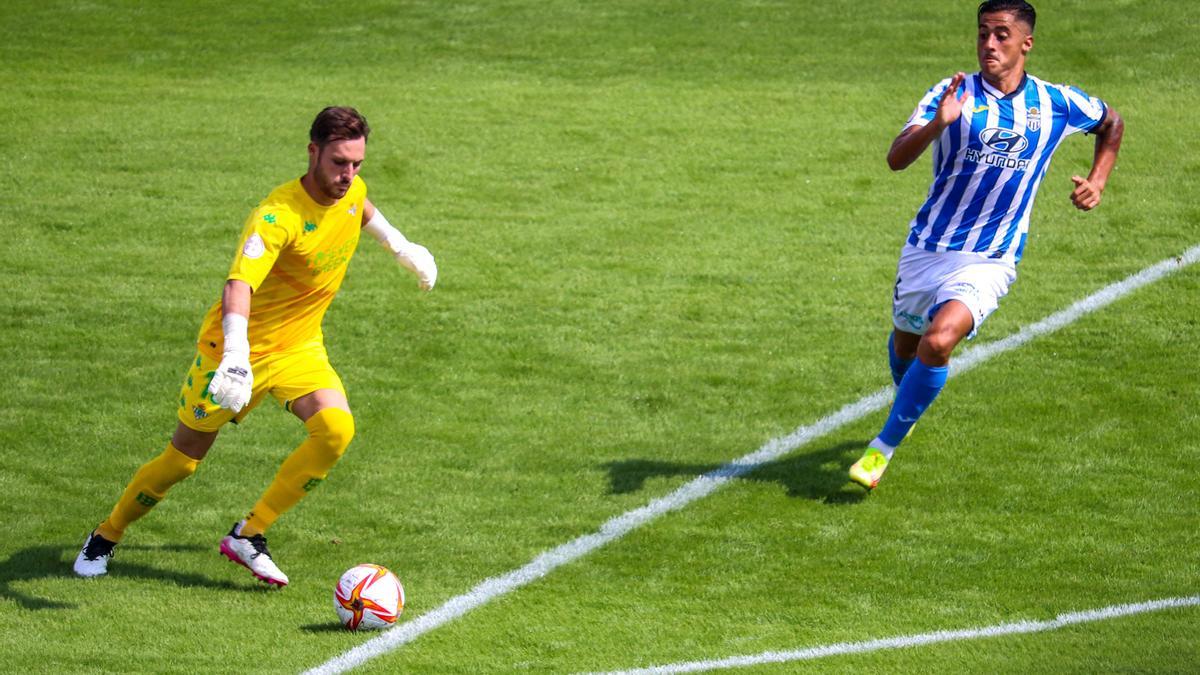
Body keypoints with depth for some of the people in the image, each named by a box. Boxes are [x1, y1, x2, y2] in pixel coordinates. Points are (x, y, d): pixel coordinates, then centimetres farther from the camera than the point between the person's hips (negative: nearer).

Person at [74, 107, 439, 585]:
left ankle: (248, 536, -9)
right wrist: (236, 357, -61)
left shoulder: (352, 190, -7)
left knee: (336, 428, -22)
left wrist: (399, 245, 30)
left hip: (299, 347, 5)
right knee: (184, 458, 5)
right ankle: (105, 538, 31)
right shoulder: (277, 216, -31)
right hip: (236, 347, -5)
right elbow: (239, 283, -46)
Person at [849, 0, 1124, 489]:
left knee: (938, 342, -26)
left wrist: (1098, 181, 6)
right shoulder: (953, 95, -9)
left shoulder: (1057, 104, -2)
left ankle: (884, 448, -12)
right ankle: (906, 399, 58)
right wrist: (938, 123, -40)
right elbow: (897, 159, -22)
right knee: (905, 342, 21)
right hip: (926, 247, 2)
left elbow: (1111, 123, 21)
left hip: (989, 261, -2)